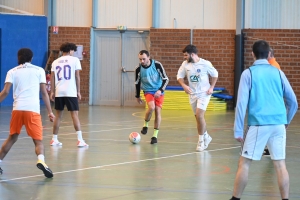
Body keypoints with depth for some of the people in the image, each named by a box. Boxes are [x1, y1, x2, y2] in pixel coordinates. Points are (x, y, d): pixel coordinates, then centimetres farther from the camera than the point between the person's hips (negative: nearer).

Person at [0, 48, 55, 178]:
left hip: (17, 109, 2)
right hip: (33, 110, -2)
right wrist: (50, 112, 11)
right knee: (38, 141, -3)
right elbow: (44, 93, 8)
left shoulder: (12, 72, 14)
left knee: (12, 138, 21)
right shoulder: (39, 70, 13)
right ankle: (41, 161, -31)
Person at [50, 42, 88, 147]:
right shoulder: (74, 60, 2)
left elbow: (52, 78, 7)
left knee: (58, 115, 14)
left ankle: (54, 139, 16)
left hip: (59, 92, 4)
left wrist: (52, 92, 10)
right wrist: (78, 91, 3)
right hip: (71, 92, -4)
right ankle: (80, 140, -11)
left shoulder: (55, 62, 12)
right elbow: (77, 77, -1)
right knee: (75, 115, -4)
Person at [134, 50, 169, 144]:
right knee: (151, 107, -25)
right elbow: (137, 83, 5)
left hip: (159, 91, 0)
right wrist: (137, 96, 14)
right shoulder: (138, 69, -12)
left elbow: (165, 79, -12)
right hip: (148, 91, 0)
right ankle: (145, 125, 1)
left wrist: (160, 90, -25)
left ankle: (155, 135, 2)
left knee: (158, 111, -7)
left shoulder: (157, 65, -17)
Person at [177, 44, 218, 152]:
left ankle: (201, 140, -5)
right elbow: (179, 76, 3)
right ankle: (206, 137, 33)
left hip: (204, 93, -5)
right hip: (192, 94, 5)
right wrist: (184, 85, -15)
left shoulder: (205, 64, -14)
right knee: (198, 117, 13)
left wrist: (211, 87, -7)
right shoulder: (185, 64, -6)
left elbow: (215, 74, 0)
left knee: (199, 115, -18)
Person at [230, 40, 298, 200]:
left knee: (244, 163, 6)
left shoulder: (248, 73, 1)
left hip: (258, 123, -3)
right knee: (280, 164, 5)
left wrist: (238, 130, -3)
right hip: (278, 123, 3)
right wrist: (286, 121, 26)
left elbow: (241, 103, -5)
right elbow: (293, 101, 13)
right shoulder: (277, 72, 10)